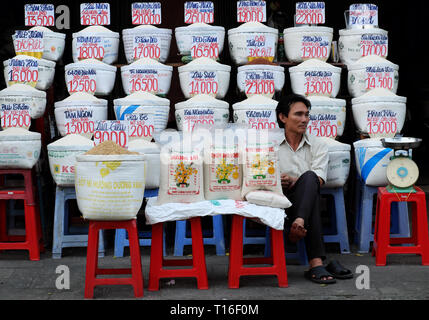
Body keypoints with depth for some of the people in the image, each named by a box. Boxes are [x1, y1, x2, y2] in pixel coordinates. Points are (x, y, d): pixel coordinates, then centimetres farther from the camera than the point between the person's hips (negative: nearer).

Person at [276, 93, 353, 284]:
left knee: (309, 177, -32)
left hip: (304, 198, 2)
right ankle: (316, 263, -47)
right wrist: (278, 182, -21)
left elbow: (318, 180, -2)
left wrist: (295, 181, -22)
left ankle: (299, 223, -54)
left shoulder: (318, 146, 14)